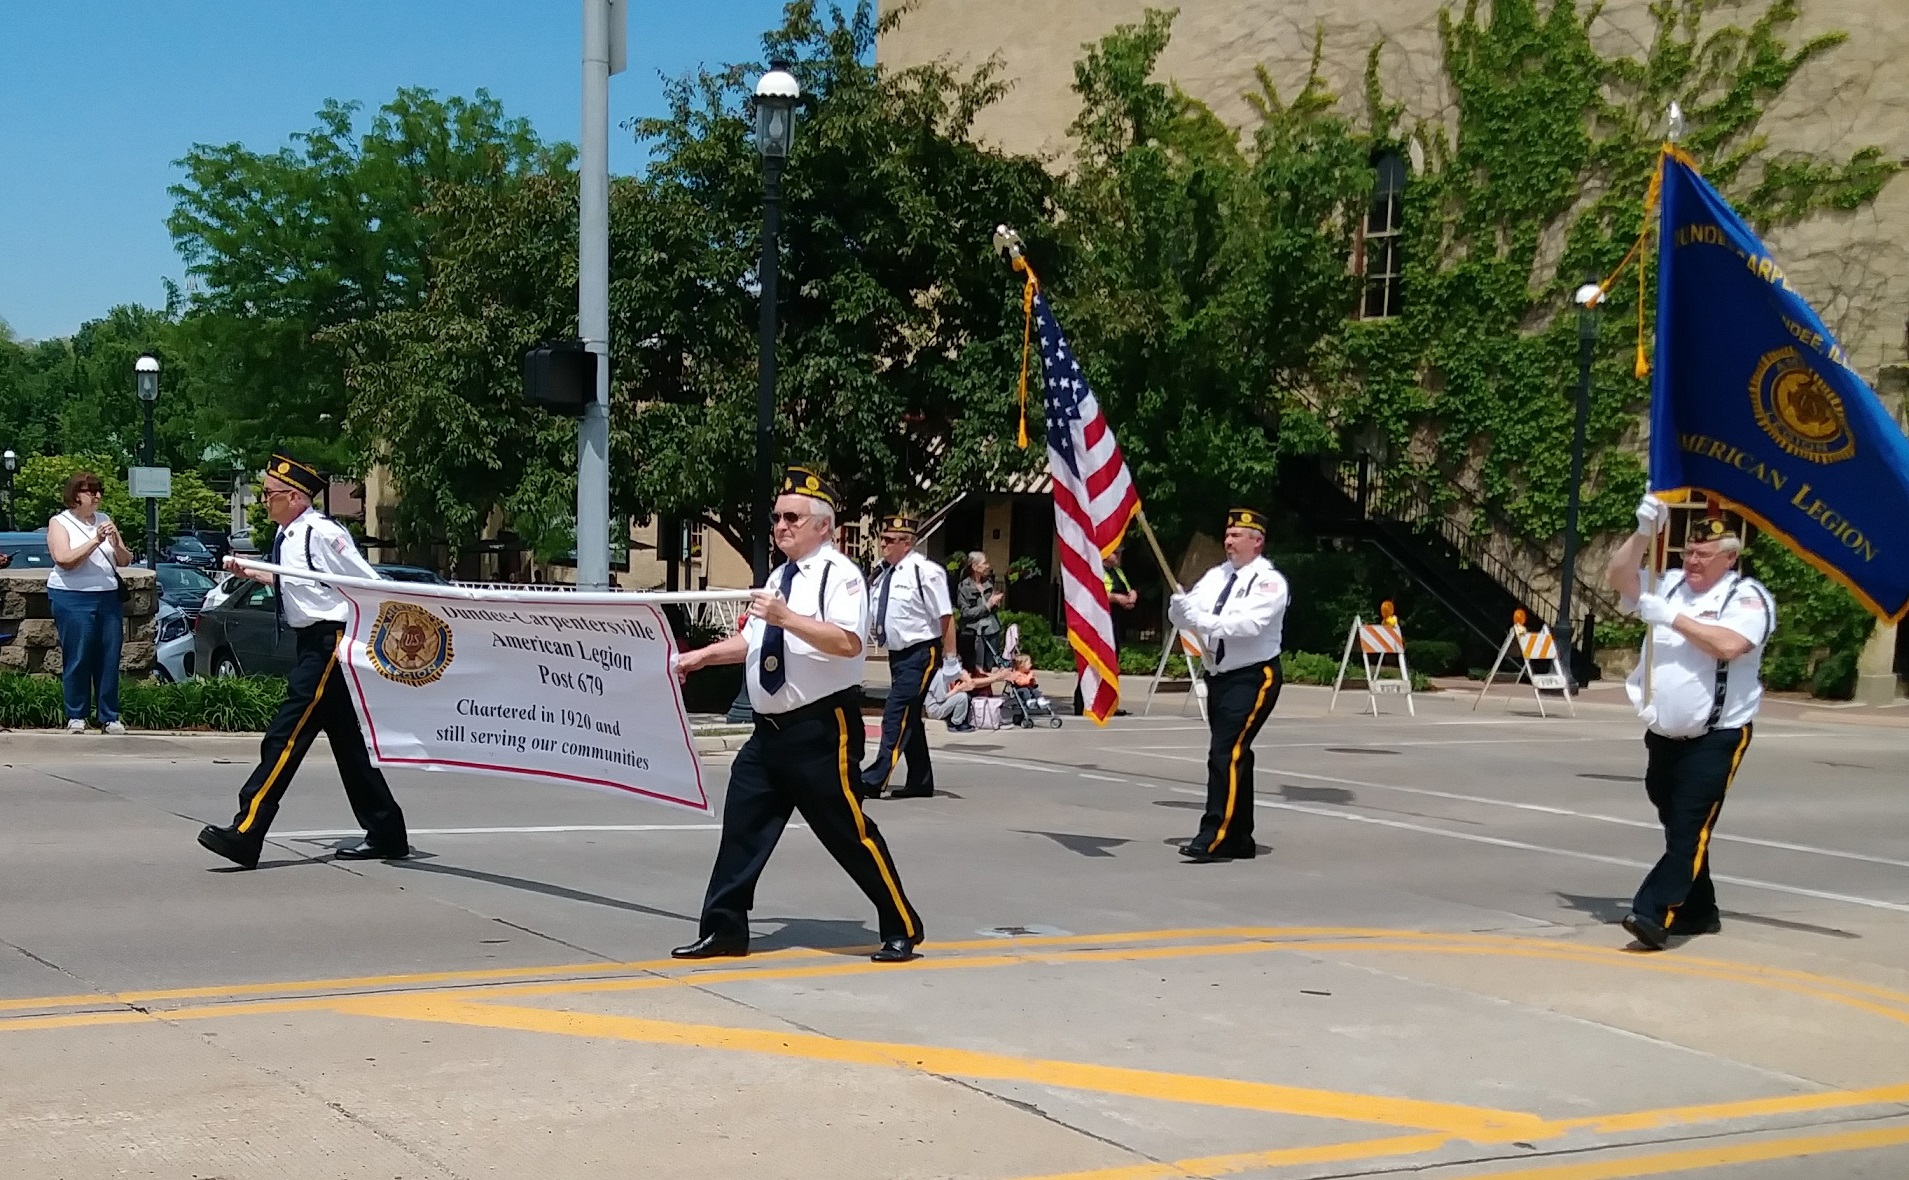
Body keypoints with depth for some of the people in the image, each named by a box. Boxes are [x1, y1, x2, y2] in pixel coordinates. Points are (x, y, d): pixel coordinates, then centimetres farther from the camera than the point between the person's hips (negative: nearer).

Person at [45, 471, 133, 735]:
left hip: (107, 597, 4)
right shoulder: (59, 523, 0)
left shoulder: (105, 520, 13)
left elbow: (125, 561, 12)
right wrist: (96, 541, -20)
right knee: (77, 660, -4)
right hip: (73, 600, -4)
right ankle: (76, 717, 4)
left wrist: (116, 543, -9)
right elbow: (64, 560, -14)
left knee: (109, 660, 2)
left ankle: (110, 717, 6)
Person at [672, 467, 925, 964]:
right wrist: (702, 656, 13)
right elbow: (751, 641, 25)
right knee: (743, 826, 7)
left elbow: (848, 643, -25)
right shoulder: (779, 578, 16)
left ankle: (901, 929, 11)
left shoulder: (839, 574, -11)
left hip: (821, 729, -8)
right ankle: (723, 929, 16)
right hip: (770, 730, 8)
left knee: (848, 831, -2)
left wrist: (786, 617, -29)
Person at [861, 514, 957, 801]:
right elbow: (881, 611, 25)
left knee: (896, 715, -15)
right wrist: (873, 626, 3)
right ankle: (920, 782, 23)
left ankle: (875, 780, -17)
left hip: (921, 654, -9)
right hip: (897, 654, 9)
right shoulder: (883, 575, 8)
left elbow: (945, 618, -15)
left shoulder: (925, 572, -14)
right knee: (910, 718, 14)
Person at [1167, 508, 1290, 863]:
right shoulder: (1216, 576, 8)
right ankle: (1240, 840, 23)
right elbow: (1181, 616, 5)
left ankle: (1214, 837, -17)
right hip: (1218, 676, 8)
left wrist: (1203, 619, -32)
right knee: (1234, 756, 14)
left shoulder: (1269, 581, -12)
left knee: (1227, 753, -16)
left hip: (1252, 678, -8)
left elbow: (1250, 623, -28)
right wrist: (1180, 604, -18)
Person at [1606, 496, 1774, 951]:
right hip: (1663, 735, 7)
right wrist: (1644, 533, -11)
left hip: (1714, 738, -7)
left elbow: (1728, 644, -25)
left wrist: (1672, 617, -21)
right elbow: (1617, 577, 2)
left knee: (1689, 829, -13)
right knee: (1677, 826, 15)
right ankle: (1698, 911, 27)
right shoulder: (1671, 585, 10)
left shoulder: (1748, 597, -8)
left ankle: (1654, 914, -19)